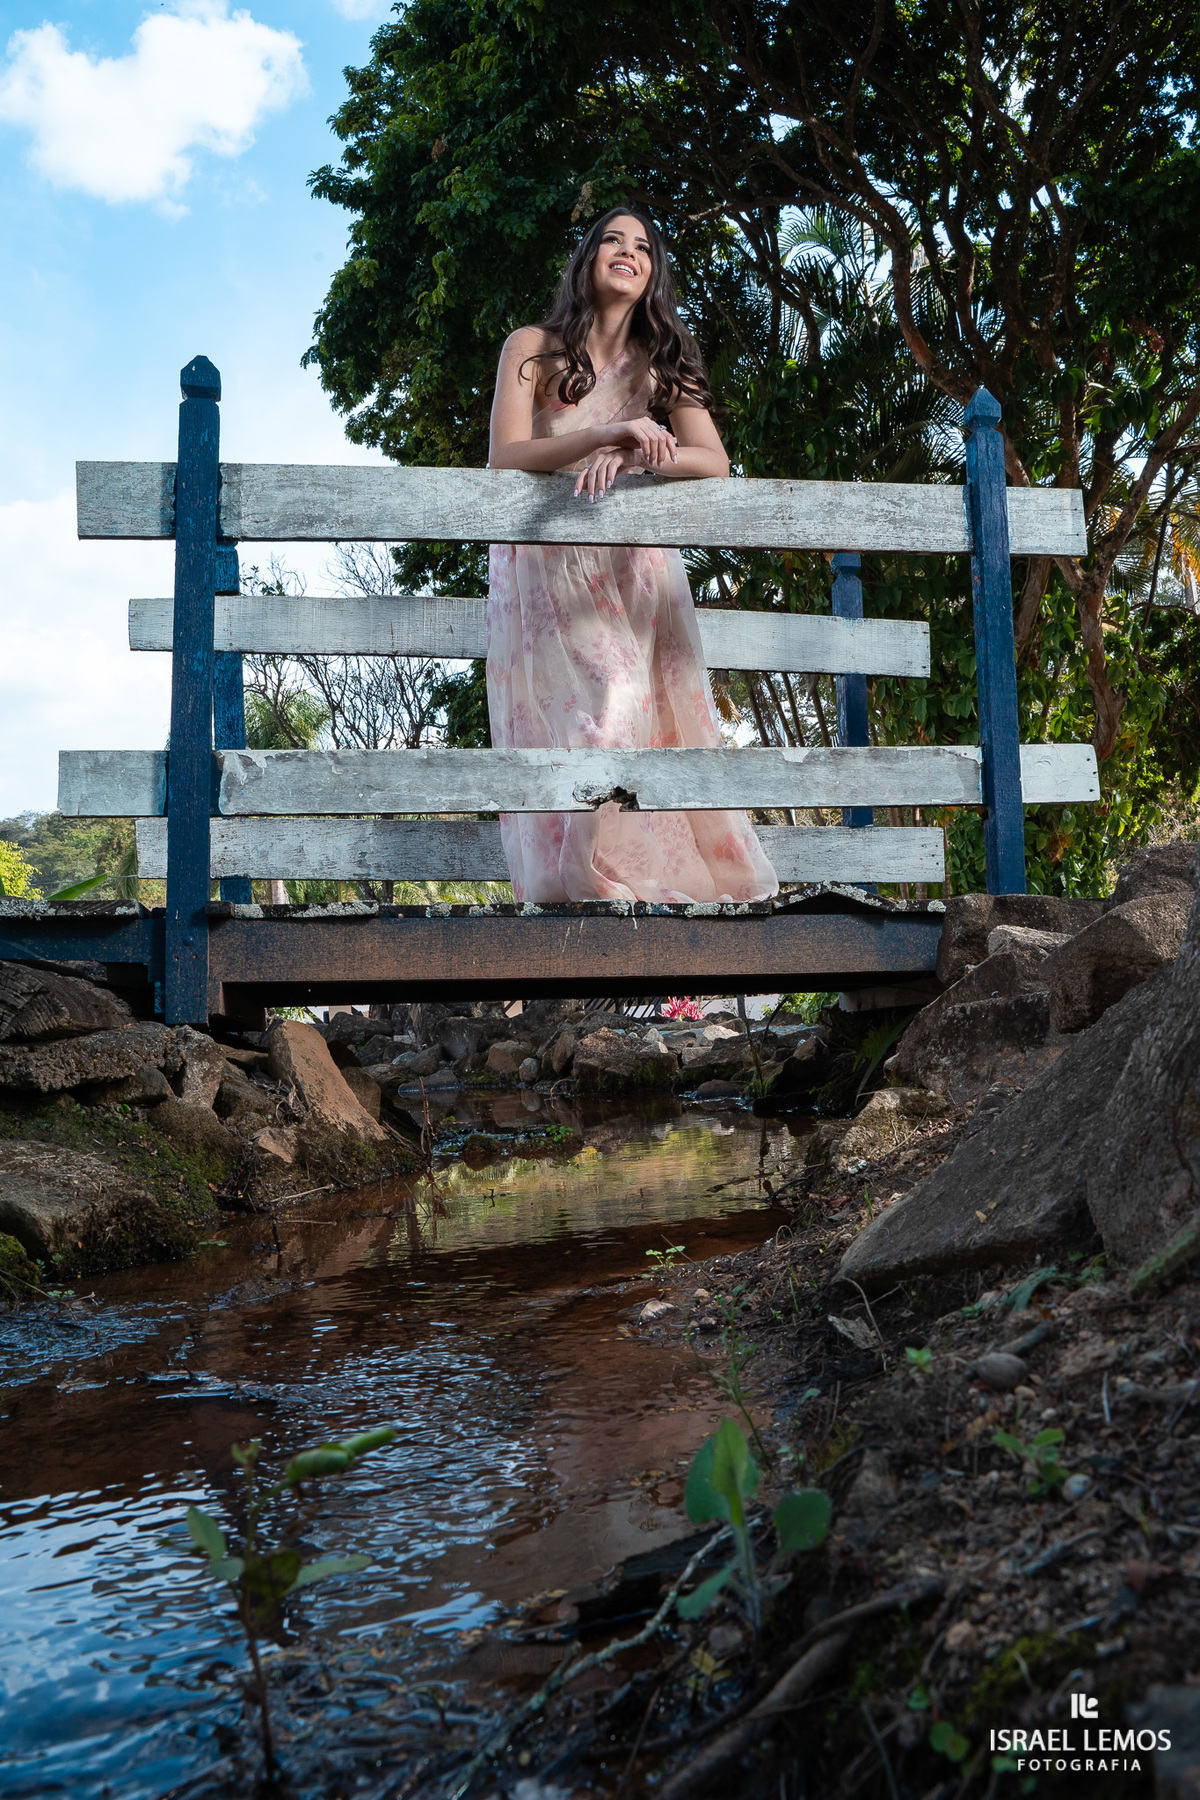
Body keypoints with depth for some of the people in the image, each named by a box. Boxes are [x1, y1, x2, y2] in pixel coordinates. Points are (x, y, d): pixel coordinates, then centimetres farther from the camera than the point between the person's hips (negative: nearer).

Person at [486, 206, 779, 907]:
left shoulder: (664, 362, 16)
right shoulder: (533, 347, 8)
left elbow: (714, 461, 1)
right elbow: (505, 456, -6)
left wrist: (628, 455, -17)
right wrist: (606, 432, -19)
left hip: (634, 566, 3)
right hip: (548, 565, -2)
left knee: (656, 716, -14)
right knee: (601, 707, -22)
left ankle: (672, 884, -12)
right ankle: (581, 882, -15)